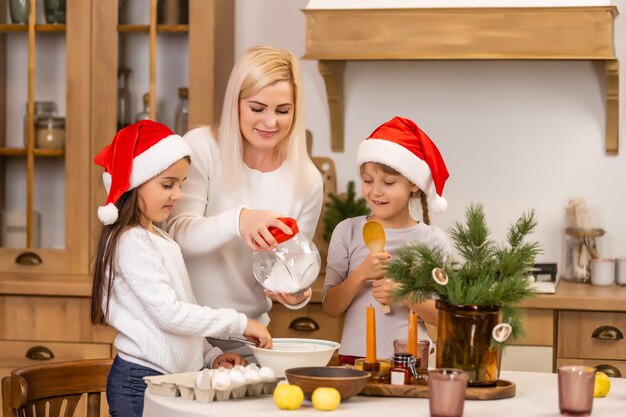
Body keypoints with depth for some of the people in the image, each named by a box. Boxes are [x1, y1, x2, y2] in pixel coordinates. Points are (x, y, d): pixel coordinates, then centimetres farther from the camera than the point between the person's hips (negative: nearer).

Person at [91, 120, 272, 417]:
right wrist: (239, 323, -16)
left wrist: (211, 356, 6)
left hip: (173, 378, 8)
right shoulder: (132, 242, -14)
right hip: (142, 381, -8)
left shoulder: (160, 239, 13)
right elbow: (170, 314, -20)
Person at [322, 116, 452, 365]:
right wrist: (360, 274, -10)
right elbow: (330, 308, 3)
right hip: (355, 356, 0)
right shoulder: (348, 232, 4)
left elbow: (444, 316, 4)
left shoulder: (432, 240, 3)